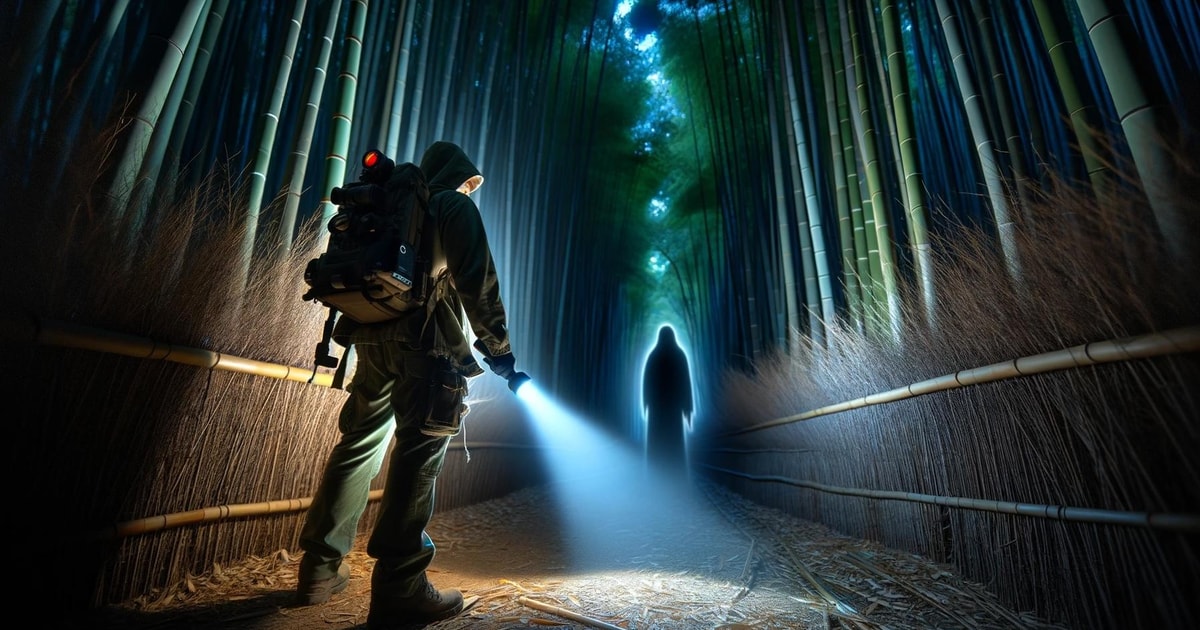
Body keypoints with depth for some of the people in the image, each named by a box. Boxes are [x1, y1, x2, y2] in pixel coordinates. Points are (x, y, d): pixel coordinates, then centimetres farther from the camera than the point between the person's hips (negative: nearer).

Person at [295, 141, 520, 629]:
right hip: (423, 339, -7)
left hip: (371, 335, 8)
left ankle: (320, 570, 21)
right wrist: (497, 346, -5)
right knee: (419, 455, -7)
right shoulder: (455, 206, 5)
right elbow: (475, 279, -8)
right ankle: (399, 589, -4)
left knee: (359, 443, 13)